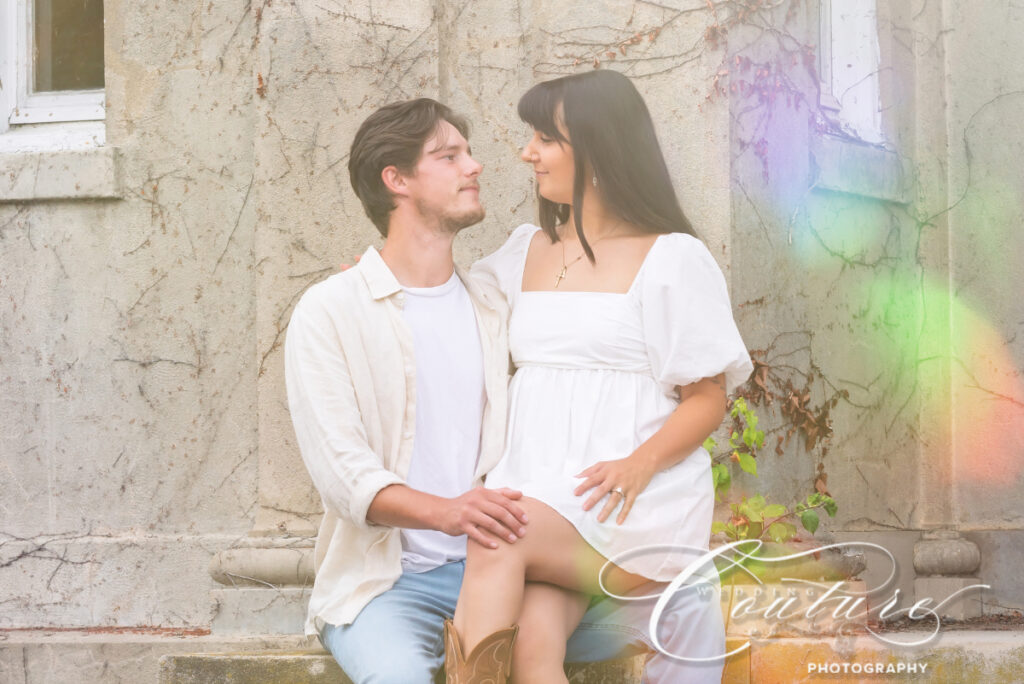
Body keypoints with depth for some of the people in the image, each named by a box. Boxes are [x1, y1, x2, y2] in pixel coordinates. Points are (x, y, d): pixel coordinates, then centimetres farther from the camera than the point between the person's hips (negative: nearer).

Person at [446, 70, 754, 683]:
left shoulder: (670, 258, 2)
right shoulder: (526, 252, 21)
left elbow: (709, 398, -1)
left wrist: (641, 462, -19)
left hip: (636, 509, -4)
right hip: (538, 500, 4)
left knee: (498, 535, -33)